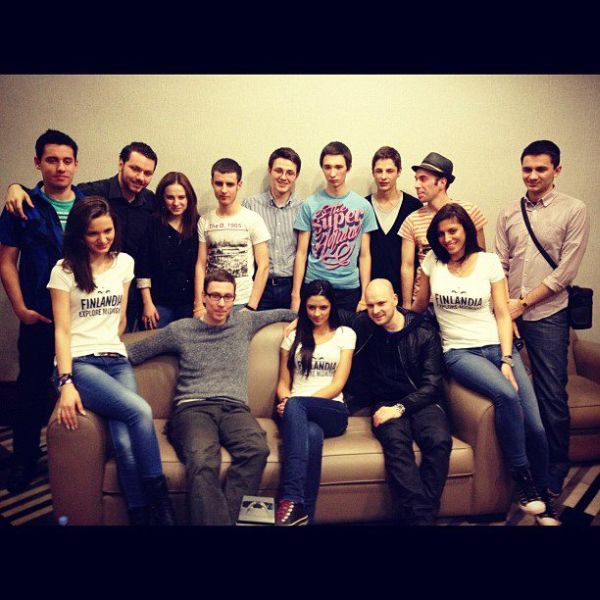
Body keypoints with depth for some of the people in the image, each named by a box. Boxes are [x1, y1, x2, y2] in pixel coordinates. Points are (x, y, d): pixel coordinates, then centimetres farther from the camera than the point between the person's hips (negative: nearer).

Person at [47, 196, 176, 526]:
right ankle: (158, 498, -16)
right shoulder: (64, 270, 0)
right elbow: (62, 331, -6)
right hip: (78, 363, -4)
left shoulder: (124, 263, 12)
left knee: (125, 440, -23)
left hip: (116, 361, 4)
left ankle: (140, 514, -13)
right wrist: (66, 383, -16)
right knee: (140, 411, -29)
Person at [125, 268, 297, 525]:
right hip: (193, 407, -1)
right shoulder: (180, 330, 17)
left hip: (234, 407, 2)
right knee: (202, 461, -38)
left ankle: (227, 517, -34)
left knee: (257, 450, -36)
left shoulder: (244, 322, 22)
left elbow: (282, 314, 39)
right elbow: (132, 353, 21)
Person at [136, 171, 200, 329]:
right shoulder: (153, 225, -1)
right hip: (160, 302, -2)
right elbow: (142, 267, -2)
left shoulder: (197, 225, 4)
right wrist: (147, 303, -5)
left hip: (190, 302, 2)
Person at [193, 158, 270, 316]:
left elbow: (263, 266, -5)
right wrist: (199, 306, -3)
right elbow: (201, 265, 4)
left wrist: (250, 308, -11)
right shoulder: (205, 221, 5)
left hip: (242, 303, -2)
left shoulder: (253, 220, -4)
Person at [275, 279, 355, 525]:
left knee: (295, 405, -37)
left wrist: (293, 402, -12)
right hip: (298, 413, 2)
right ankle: (302, 512, -43)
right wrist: (286, 401, -10)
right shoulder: (293, 337, 19)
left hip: (332, 411, -1)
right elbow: (283, 383, 17)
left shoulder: (345, 334, 12)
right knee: (311, 434, -38)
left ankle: (291, 500, -46)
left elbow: (338, 384, 1)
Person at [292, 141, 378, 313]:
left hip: (350, 288, 1)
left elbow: (364, 255, 4)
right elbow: (302, 253, 1)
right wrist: (295, 295, -3)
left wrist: (365, 297, 0)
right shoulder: (310, 204, 0)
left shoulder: (363, 206, 3)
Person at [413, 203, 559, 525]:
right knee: (506, 394, -33)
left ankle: (542, 497, 11)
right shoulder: (432, 261, 6)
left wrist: (506, 360, -7)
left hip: (498, 346, 2)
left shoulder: (489, 261, 5)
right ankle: (523, 484, -15)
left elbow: (502, 314, 1)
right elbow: (419, 306, 20)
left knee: (535, 426, -14)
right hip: (459, 352, -1)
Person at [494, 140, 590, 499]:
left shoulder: (574, 211, -2)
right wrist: (502, 308, -4)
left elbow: (566, 271, -8)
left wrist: (523, 303, -10)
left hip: (547, 314, -4)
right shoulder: (510, 214, 10)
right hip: (509, 313, 4)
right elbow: (500, 265, 8)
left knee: (552, 395, 1)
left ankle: (556, 472, 18)